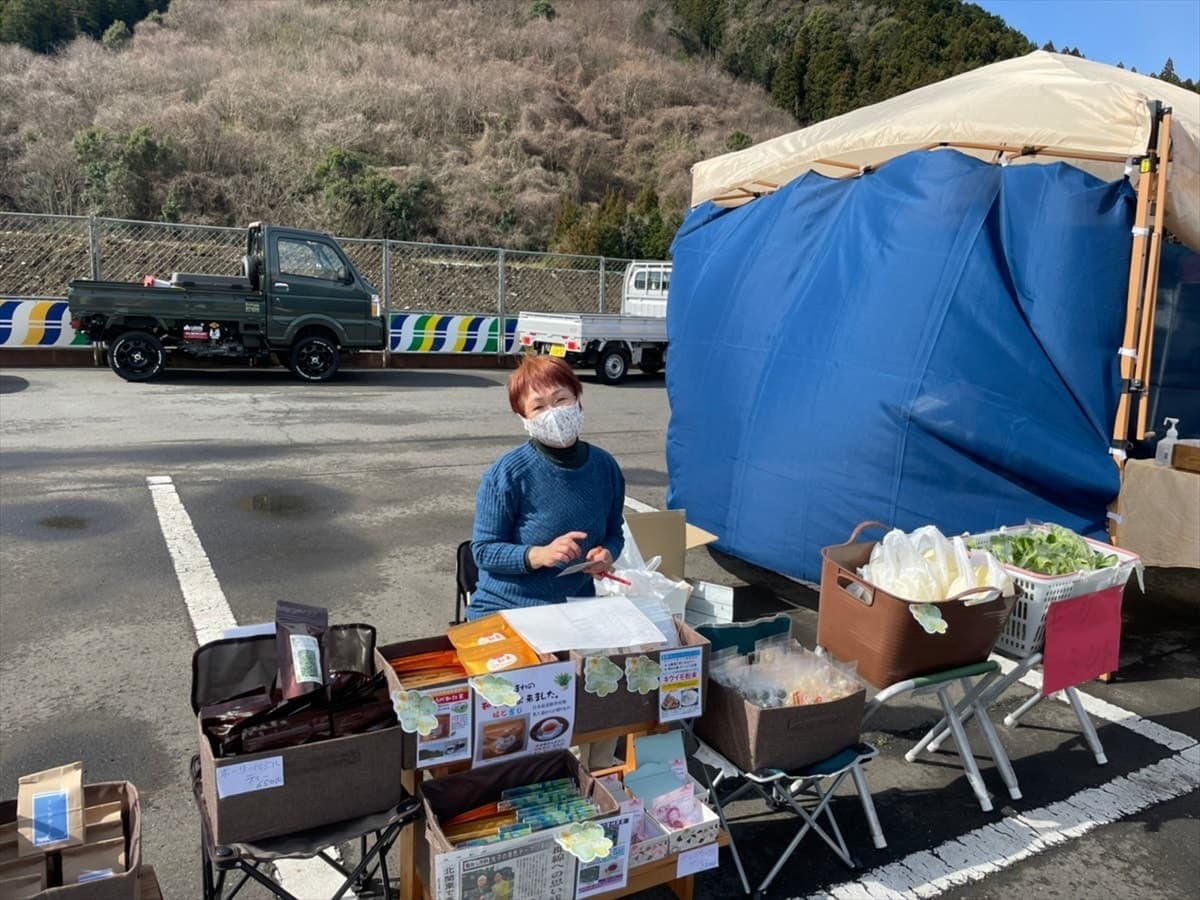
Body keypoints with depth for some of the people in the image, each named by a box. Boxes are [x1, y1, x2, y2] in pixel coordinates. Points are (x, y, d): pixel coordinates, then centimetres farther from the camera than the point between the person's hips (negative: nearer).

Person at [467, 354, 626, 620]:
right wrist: (540, 555, -23)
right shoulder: (506, 475, -13)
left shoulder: (605, 467, 0)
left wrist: (607, 554, -10)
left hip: (577, 608, 3)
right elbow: (484, 550, -9)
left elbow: (614, 533, 12)